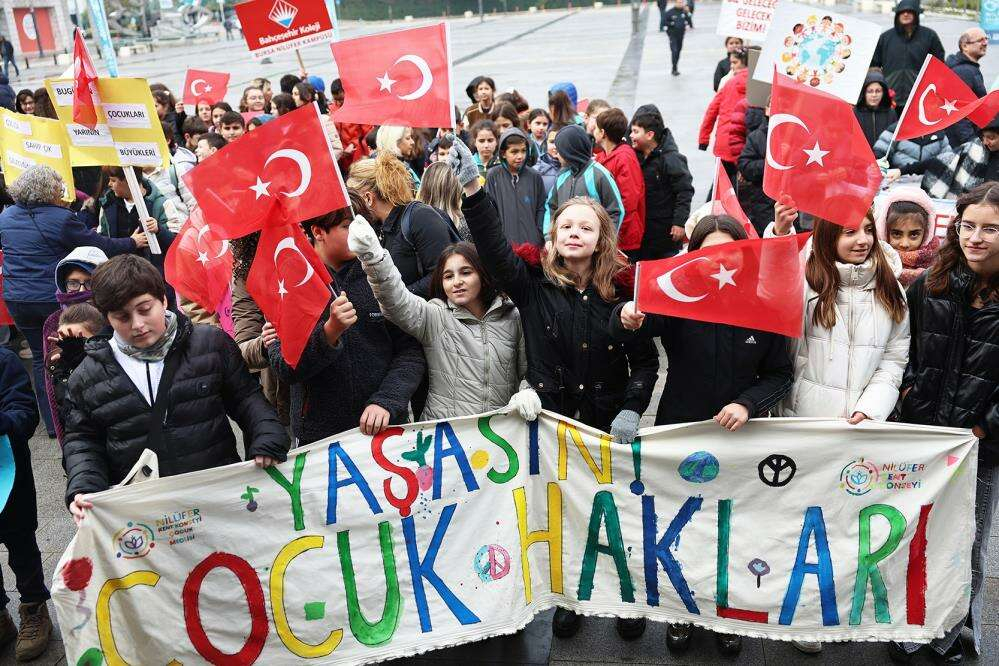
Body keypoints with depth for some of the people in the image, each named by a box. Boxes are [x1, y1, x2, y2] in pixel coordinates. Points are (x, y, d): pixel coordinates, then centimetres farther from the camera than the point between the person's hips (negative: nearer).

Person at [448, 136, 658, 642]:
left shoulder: (620, 291, -3)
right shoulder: (533, 283, -5)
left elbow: (645, 360, 1)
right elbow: (493, 246, -22)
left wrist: (632, 409, -14)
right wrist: (471, 189, -35)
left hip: (609, 427, 0)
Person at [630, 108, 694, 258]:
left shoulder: (670, 159, -16)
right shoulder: (637, 156, 6)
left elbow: (685, 191, -16)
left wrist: (679, 222, -17)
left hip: (666, 230, -7)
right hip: (642, 229, 7)